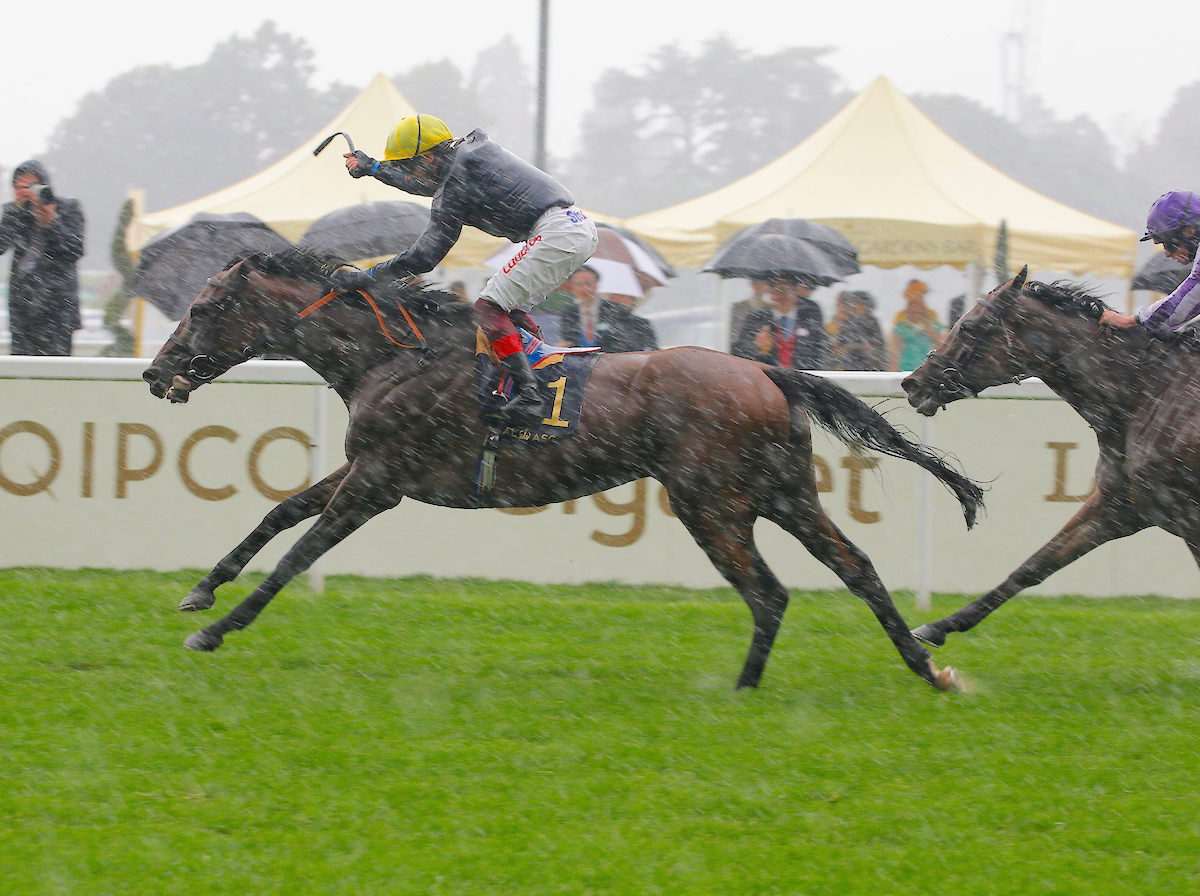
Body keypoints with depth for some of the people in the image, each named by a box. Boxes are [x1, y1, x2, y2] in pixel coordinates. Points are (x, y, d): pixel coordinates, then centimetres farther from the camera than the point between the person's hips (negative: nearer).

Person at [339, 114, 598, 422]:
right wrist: (372, 168, 45)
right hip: (584, 226, 10)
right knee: (514, 309, 19)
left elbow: (425, 256, -8)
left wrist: (367, 276, -1)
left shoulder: (456, 184, -9)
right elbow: (432, 183, 40)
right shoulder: (473, 148, 18)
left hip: (554, 233, -10)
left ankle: (528, 395, -19)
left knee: (490, 306, -9)